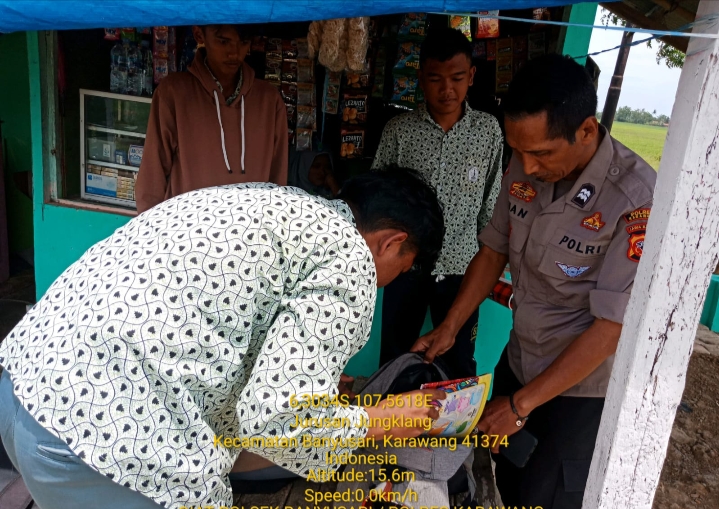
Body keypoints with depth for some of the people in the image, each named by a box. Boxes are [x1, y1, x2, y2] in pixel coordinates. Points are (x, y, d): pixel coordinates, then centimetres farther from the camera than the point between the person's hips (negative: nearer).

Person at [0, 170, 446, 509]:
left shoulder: (282, 203, 17)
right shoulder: (350, 260, -9)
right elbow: (277, 419, -16)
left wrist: (313, 382, 30)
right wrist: (377, 422, 3)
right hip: (106, 423, -10)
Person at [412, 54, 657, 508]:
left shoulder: (637, 198, -28)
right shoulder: (525, 170, -9)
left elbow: (611, 327, -24)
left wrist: (521, 403, -19)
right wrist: (450, 328, -3)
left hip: (583, 388, -5)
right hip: (518, 363, 5)